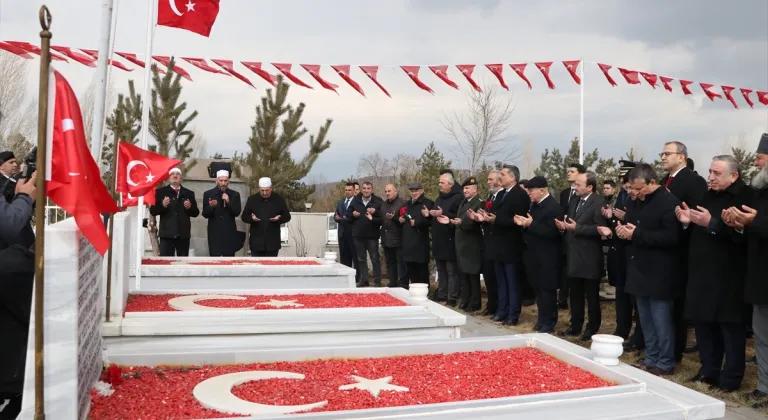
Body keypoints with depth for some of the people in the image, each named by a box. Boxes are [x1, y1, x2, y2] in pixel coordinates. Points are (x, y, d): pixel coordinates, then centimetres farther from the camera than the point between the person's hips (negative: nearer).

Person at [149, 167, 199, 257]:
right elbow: (153, 211, 1)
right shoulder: (161, 191, 7)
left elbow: (196, 213, 11)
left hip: (183, 234, 2)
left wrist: (190, 207, -9)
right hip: (167, 233, -2)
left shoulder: (189, 193, 14)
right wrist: (162, 205, -17)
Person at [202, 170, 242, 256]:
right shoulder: (208, 194, 2)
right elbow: (205, 214, -2)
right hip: (214, 233, -1)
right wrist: (211, 206, -22)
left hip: (229, 234, 1)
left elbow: (237, 213, -3)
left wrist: (228, 202, -18)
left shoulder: (234, 194, 5)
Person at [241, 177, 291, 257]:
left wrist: (279, 218, -18)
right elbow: (244, 216, 6)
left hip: (272, 242, 0)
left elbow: (287, 216, 5)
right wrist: (251, 218, -17)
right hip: (256, 242, 0)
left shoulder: (279, 199, 1)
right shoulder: (252, 199, 2)